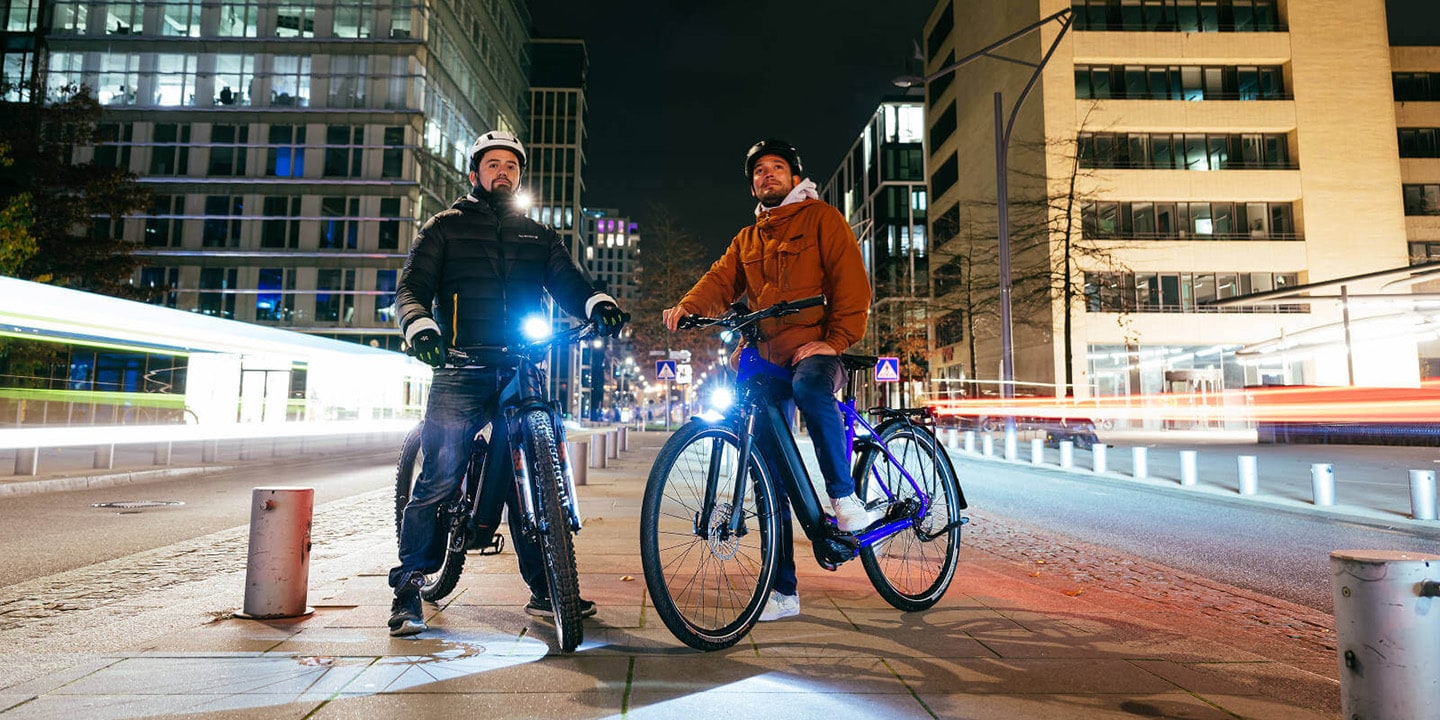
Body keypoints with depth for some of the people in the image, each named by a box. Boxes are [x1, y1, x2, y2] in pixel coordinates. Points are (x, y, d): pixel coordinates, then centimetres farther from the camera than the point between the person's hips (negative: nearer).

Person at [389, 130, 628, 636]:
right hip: (462, 370, -2)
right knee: (439, 478, -9)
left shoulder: (538, 236, 21)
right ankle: (408, 590, 4)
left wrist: (597, 302, -17)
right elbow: (411, 286, 2)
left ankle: (545, 590, 13)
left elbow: (567, 281, 7)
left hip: (521, 372, 2)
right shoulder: (446, 227, 13)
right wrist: (419, 326, -21)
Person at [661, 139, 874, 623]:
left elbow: (851, 283, -4)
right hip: (766, 360, 5)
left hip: (814, 350, -4)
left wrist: (834, 340, -17)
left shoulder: (822, 219, 8)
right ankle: (783, 591, 9)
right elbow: (721, 281, 6)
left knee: (810, 385, -41)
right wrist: (688, 306, -15)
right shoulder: (747, 240, 23)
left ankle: (845, 499, -22)